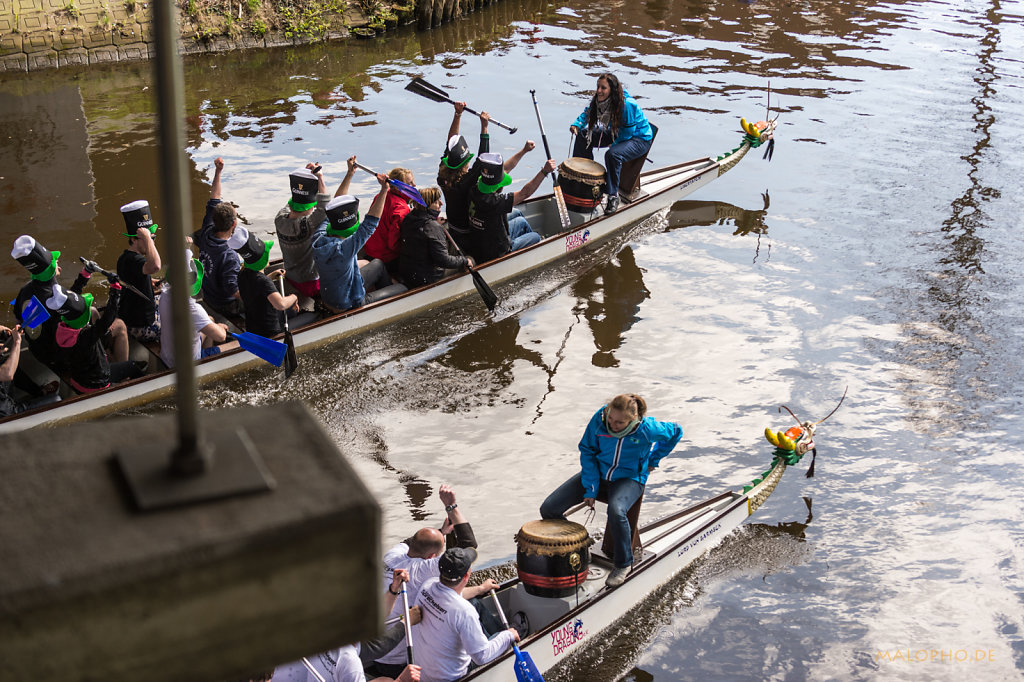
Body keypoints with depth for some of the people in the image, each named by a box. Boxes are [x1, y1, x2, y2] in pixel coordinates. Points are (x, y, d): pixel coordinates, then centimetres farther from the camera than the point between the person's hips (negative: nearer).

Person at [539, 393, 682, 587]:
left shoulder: (647, 428, -23)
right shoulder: (599, 420, -20)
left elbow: (675, 432, 0)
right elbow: (587, 451, -5)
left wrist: (653, 460, 2)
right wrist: (590, 488, -11)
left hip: (630, 478, -3)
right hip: (598, 473, 3)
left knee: (616, 511, -39)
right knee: (549, 509, -11)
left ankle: (624, 564, -12)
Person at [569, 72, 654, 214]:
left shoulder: (627, 105, -33)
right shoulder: (599, 100, -11)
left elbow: (628, 132, -25)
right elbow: (587, 113, 9)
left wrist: (614, 145, -17)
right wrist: (577, 125, -9)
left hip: (640, 139, -9)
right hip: (617, 134, 9)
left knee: (612, 154, -37)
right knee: (583, 135, 5)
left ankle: (613, 196, -23)